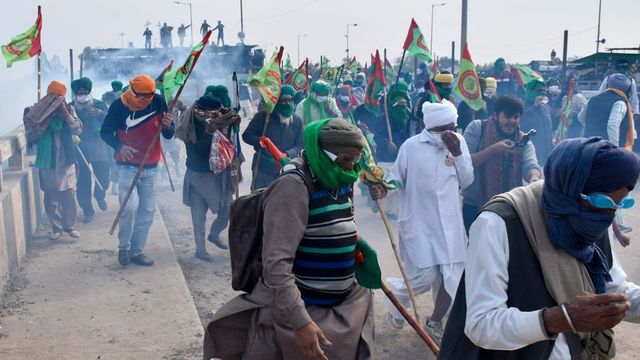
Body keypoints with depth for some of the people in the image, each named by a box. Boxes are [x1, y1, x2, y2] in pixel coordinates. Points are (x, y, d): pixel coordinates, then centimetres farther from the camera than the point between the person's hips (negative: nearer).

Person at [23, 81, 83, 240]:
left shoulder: (69, 109, 2)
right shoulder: (37, 112, -2)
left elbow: (78, 129, -9)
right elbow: (31, 137, -7)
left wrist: (65, 113, -18)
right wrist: (45, 119, -20)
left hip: (66, 160, 1)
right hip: (47, 161, -1)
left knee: (69, 196, 3)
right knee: (51, 198, 5)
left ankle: (69, 225, 18)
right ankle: (56, 227, 19)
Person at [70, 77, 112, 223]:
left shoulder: (99, 105, 3)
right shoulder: (70, 108, 2)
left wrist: (101, 114, -15)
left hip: (99, 149, 0)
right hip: (80, 151, 0)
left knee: (103, 179, 2)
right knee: (83, 183, 0)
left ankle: (100, 197, 38)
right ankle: (88, 211, 17)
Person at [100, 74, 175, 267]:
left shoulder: (158, 101, -7)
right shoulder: (119, 106, -13)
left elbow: (169, 135, 0)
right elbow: (105, 132, -1)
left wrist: (168, 126, -23)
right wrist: (119, 146, -19)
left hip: (151, 167, 4)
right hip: (128, 166, -3)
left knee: (147, 211, 8)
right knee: (130, 206, -18)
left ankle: (137, 251, 23)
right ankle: (124, 247, 5)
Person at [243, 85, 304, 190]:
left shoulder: (297, 121, 4)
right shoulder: (263, 116, -4)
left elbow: (300, 144, 2)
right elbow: (247, 135, -2)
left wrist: (288, 155, -19)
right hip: (263, 169, -2)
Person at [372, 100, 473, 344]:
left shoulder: (459, 142, 2)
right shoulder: (411, 146, -8)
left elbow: (467, 181, -1)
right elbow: (397, 179, -1)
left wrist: (457, 153, -15)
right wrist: (383, 187, -22)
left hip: (450, 222, 4)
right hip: (419, 222, -3)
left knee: (453, 277, 4)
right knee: (424, 278, -4)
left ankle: (434, 323, 27)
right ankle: (393, 293, 30)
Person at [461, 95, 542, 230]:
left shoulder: (523, 141, 3)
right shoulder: (477, 128, -6)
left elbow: (530, 165, -15)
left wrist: (534, 177, -38)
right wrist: (493, 150, -25)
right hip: (473, 206, -3)